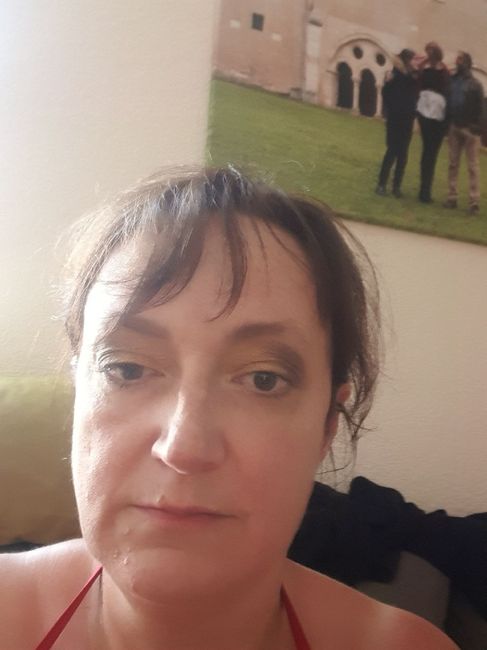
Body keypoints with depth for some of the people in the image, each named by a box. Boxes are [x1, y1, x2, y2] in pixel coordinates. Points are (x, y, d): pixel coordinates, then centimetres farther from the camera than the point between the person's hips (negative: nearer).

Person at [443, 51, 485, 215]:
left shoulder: (475, 84, -3)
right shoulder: (451, 80, 9)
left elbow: (480, 108, -7)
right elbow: (446, 101, 11)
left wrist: (478, 128, -15)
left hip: (470, 128, -4)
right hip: (454, 127, 5)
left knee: (473, 166, -3)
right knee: (453, 164, 7)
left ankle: (474, 201, -5)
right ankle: (452, 197, 12)